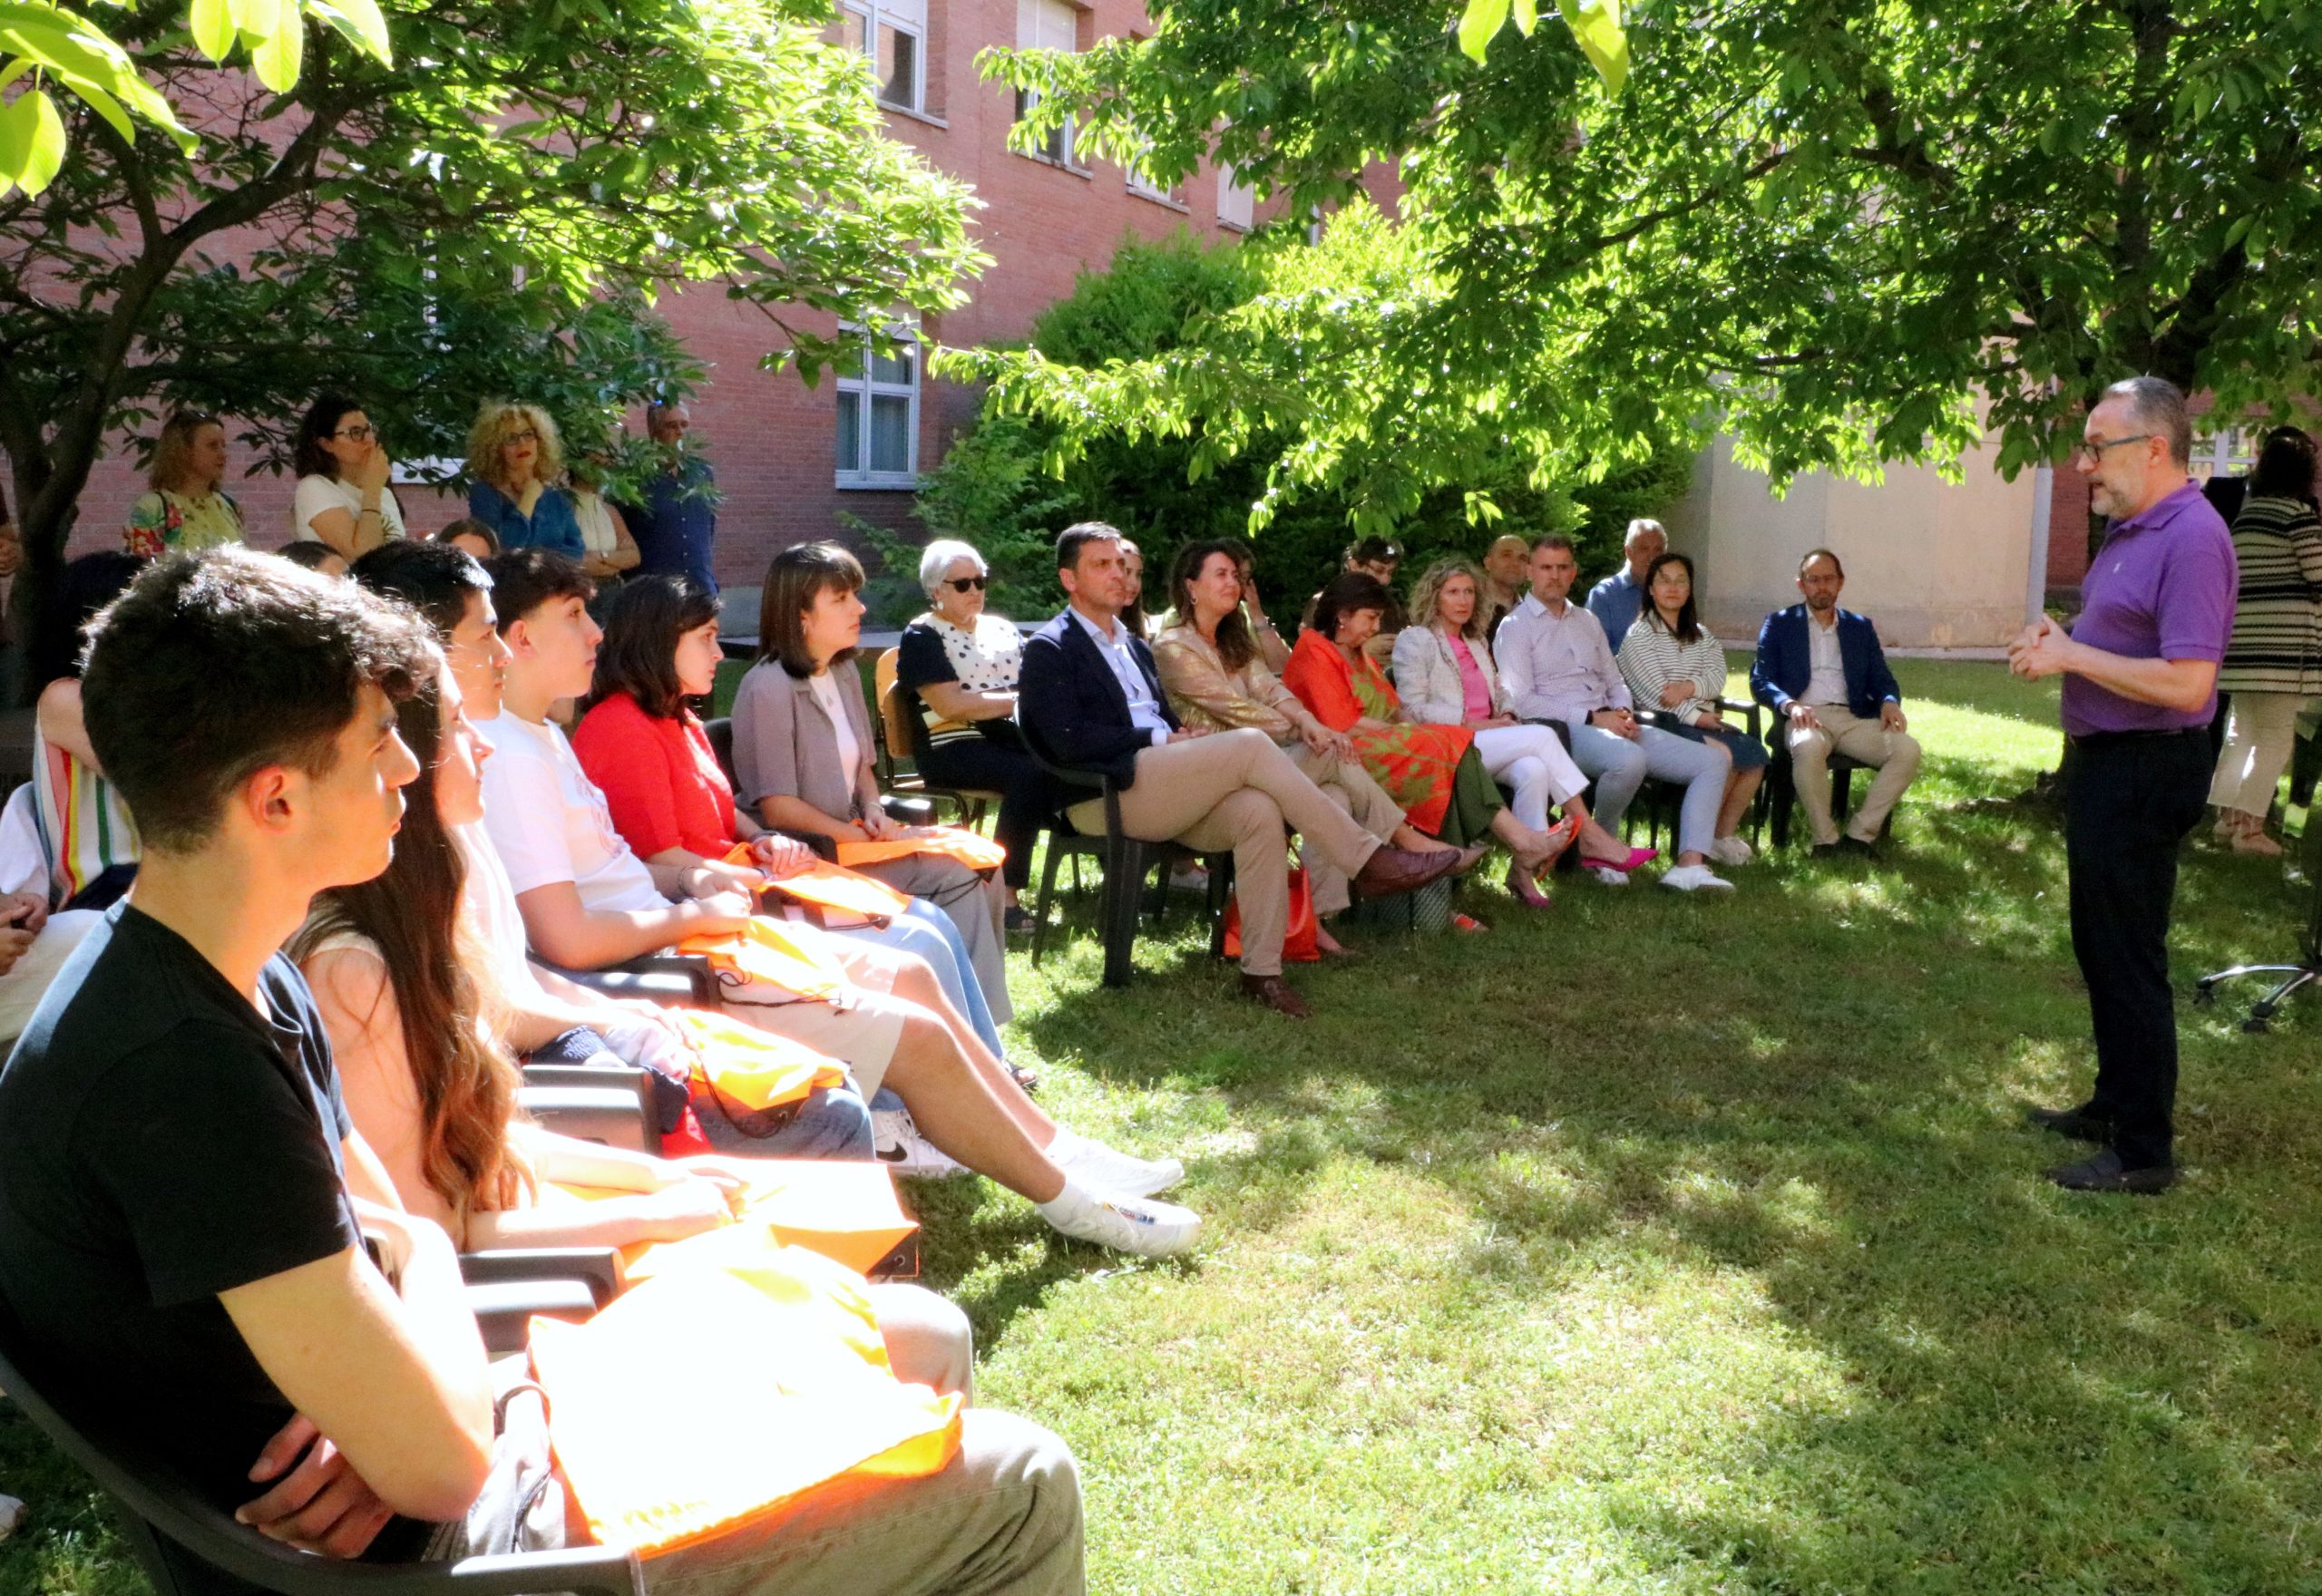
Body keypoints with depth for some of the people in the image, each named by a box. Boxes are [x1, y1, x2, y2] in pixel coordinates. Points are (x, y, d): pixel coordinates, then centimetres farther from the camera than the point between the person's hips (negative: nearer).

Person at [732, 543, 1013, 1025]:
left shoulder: (844, 673, 11)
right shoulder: (768, 688, -17)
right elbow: (777, 807, -18)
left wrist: (874, 811, -1)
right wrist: (860, 837, -14)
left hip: (850, 837, 9)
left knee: (981, 867, -8)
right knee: (954, 878, -20)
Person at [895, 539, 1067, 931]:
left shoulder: (1001, 629, 24)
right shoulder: (922, 637, 3)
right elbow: (951, 705, -10)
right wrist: (1018, 700, -8)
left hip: (1013, 736, 6)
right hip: (955, 748, -5)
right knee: (1031, 775, -35)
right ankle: (1004, 895, -30)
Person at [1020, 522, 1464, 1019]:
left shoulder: (1134, 645, 27)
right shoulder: (1049, 649, 1)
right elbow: (1070, 741, -12)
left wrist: (1184, 732, 1)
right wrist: (1164, 739, -12)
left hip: (1160, 790, 7)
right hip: (1105, 795, -7)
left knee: (1258, 810, -24)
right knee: (1250, 744, -23)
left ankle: (1262, 969, -22)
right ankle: (1369, 860, -19)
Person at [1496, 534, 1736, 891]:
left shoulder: (1587, 621, 25)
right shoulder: (1516, 626, 1)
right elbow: (1521, 702, -10)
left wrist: (1623, 712, 1)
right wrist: (1593, 717, -15)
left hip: (1613, 726, 8)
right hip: (1564, 729, -8)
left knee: (1714, 761, -6)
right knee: (1630, 760, -40)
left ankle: (1691, 864, -21)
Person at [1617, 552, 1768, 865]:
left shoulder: (1700, 634, 21)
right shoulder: (1639, 635, 1)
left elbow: (1718, 677, 4)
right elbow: (1655, 692, -10)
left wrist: (1688, 688, -16)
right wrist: (1696, 716, -14)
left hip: (1703, 721, 7)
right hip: (1663, 723, -6)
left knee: (1756, 752, -20)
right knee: (1724, 753, -30)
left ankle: (1724, 834, -8)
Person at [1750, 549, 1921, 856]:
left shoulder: (1860, 628, 23)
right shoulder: (1779, 624, 14)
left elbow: (1882, 680, 17)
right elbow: (1760, 680, 3)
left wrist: (1889, 702, -8)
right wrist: (1790, 704, -18)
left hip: (1853, 719, 4)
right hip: (1805, 718, -4)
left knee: (1907, 748, -24)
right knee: (1809, 747, -39)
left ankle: (1860, 834, -18)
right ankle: (1826, 840, -25)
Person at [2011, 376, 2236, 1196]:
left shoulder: (2191, 538, -19)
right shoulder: (2130, 531, 12)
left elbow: (2187, 683, -26)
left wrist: (2071, 656, -19)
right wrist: (2059, 637, 4)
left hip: (2144, 773, -10)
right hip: (2105, 763, 10)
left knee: (2128, 957, -4)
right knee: (2101, 945, 19)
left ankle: (2143, 1152, 6)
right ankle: (2115, 1105, 33)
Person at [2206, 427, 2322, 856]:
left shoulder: (2246, 508, 13)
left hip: (2242, 635, 7)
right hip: (2283, 639, -7)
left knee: (2241, 728, 15)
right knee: (2276, 736, -3)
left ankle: (2228, 814, 18)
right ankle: (2250, 827, -4)